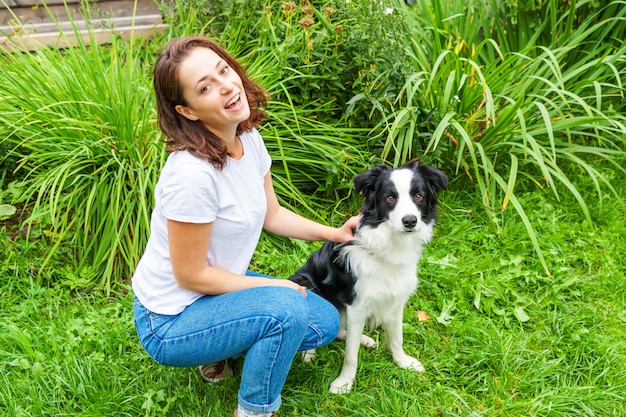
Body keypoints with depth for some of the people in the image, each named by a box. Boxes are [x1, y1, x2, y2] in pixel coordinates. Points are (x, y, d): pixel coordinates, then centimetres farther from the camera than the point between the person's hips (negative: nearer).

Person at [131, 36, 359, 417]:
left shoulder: (249, 139, -7)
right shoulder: (192, 173, -32)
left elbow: (272, 214, 7)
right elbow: (191, 275, -24)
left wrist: (335, 233, -2)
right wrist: (277, 286, -14)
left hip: (217, 284, 8)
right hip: (170, 321, -8)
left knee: (325, 323, 4)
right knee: (286, 308, -28)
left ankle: (217, 353, 18)